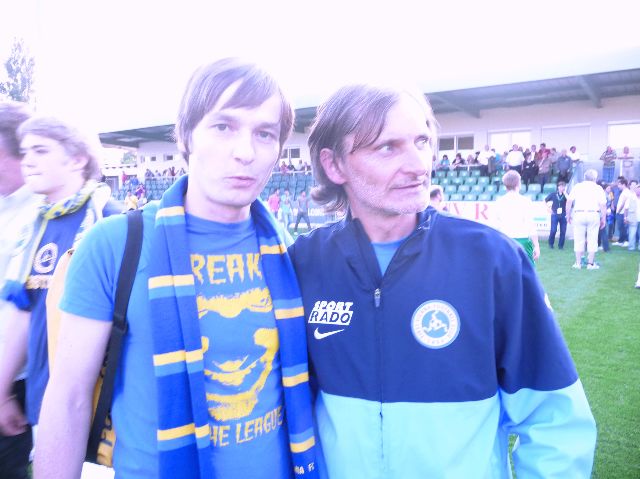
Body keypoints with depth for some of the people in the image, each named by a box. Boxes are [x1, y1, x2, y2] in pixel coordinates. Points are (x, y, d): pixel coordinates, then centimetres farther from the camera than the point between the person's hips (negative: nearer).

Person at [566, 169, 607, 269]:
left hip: (579, 214, 1)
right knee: (592, 240, 6)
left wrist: (568, 215, 7)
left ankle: (578, 263, 10)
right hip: (593, 214, -1)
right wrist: (603, 219, 6)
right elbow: (602, 205, 0)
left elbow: (569, 201, -1)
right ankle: (591, 263, 8)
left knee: (578, 240, 7)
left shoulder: (577, 186, 8)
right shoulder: (598, 188, 7)